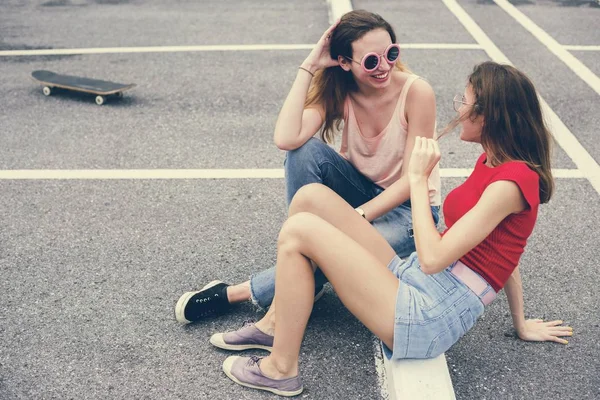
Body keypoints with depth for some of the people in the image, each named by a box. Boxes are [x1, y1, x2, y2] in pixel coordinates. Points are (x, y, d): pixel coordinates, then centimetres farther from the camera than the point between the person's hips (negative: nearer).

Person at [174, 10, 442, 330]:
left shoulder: (416, 92, -22)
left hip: (410, 207, -3)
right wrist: (309, 67, -28)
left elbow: (413, 178, -20)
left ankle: (237, 293, -12)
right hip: (361, 189, 4)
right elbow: (286, 139, -30)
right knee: (305, 151, -26)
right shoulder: (337, 90, -12)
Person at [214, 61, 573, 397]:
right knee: (311, 197, -1)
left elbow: (432, 258, -22)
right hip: (409, 277, 10)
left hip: (429, 318, -10)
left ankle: (281, 369, -4)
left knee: (299, 231, -16)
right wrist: (521, 323, 23)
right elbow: (502, 250, 17)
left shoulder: (512, 181, -17)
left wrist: (418, 178, -13)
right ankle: (277, 322, 4)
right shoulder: (493, 163, 13)